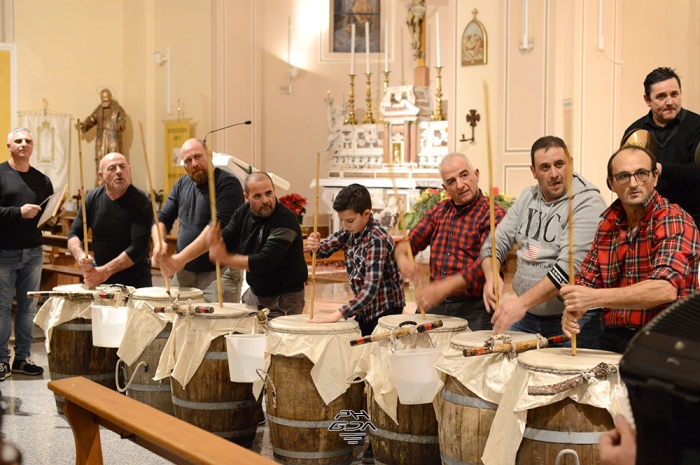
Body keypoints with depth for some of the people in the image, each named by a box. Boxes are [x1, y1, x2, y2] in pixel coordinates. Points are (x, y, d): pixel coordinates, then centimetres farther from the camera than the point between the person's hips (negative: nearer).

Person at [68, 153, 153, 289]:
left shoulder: (141, 202, -16)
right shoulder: (92, 198, -2)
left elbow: (139, 247, -22)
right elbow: (74, 234, 2)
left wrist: (106, 271, -27)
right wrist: (80, 256, -19)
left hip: (134, 278, -4)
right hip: (98, 272, 4)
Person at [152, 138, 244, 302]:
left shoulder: (227, 183, -11)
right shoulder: (182, 184, 12)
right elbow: (163, 218, 14)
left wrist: (181, 258, -25)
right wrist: (159, 242, -9)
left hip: (219, 272, -6)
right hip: (184, 272, 6)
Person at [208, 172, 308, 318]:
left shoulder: (285, 220, -22)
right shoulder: (243, 212, 1)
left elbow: (266, 262, -29)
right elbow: (225, 243, -1)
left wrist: (226, 259, -25)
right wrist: (214, 239, -23)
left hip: (284, 298, -7)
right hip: (255, 292, 7)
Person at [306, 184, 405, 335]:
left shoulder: (377, 239, -25)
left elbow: (371, 288, -32)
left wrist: (339, 313, -39)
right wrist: (316, 246, -21)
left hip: (385, 310, -7)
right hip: (365, 309, 7)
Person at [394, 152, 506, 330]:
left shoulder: (493, 214, -6)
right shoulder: (439, 211, 15)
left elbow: (486, 265, -17)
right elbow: (410, 242, 13)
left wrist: (443, 288, -27)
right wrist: (402, 257, -12)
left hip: (474, 309, -5)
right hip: (435, 305, 5)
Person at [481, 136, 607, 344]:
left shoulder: (588, 203, -15)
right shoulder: (528, 197, 8)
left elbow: (570, 266, -25)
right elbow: (496, 241, 9)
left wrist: (522, 303, -31)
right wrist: (491, 276, -13)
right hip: (527, 317, 6)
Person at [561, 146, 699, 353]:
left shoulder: (673, 220, -10)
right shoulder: (608, 224, 11)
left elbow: (666, 289, -24)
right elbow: (588, 279, 12)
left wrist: (595, 297, -31)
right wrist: (573, 309, -11)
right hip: (613, 337, 5)